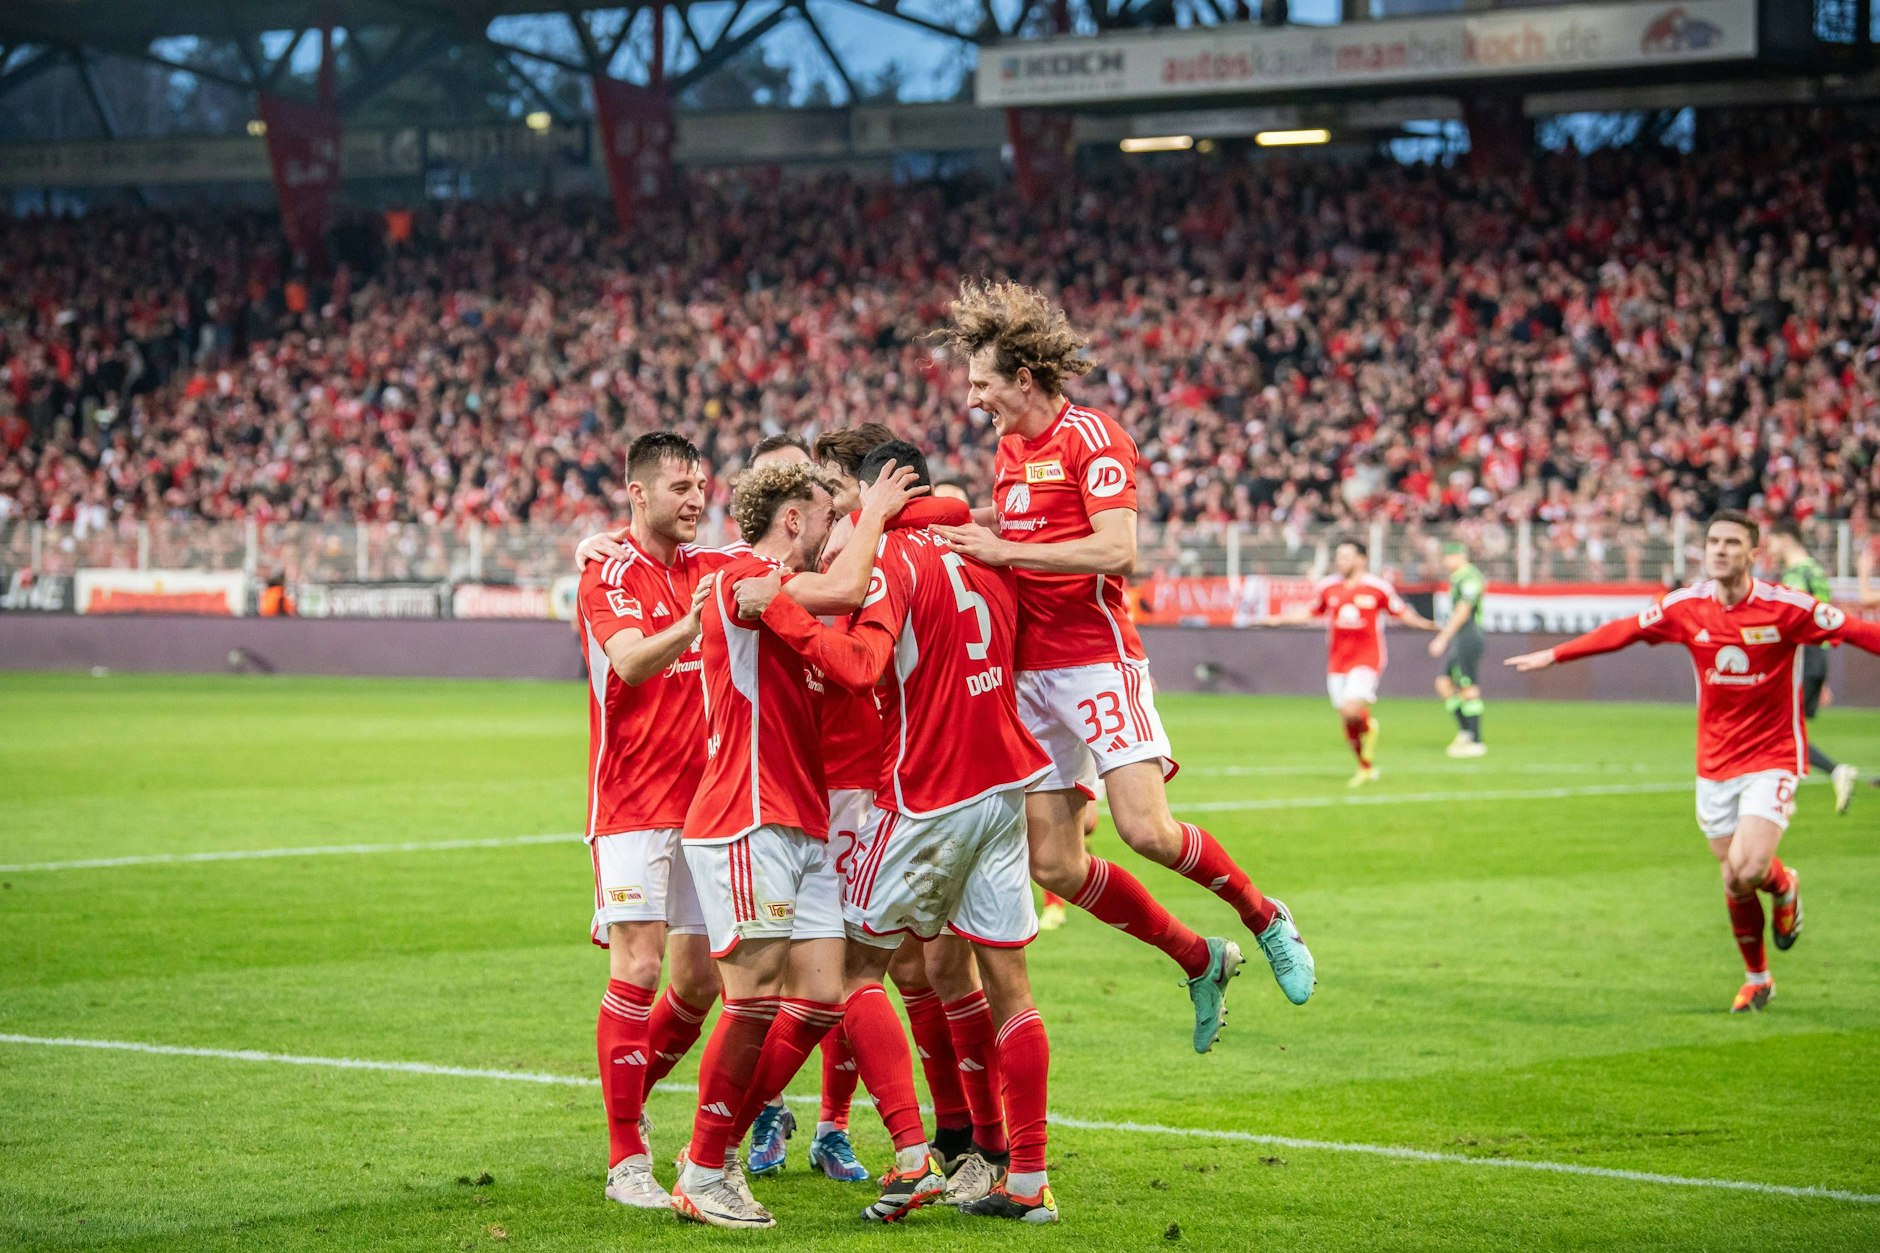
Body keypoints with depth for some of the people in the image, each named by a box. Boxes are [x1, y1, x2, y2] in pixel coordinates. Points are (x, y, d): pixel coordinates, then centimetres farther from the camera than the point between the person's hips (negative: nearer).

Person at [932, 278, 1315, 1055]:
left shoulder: (1091, 437, -10)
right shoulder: (1010, 446, 15)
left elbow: (1117, 551, -21)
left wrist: (1005, 550, -19)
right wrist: (961, 534, 8)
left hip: (1097, 657, -8)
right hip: (1032, 669, 8)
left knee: (1146, 829, -19)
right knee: (1052, 862, 1)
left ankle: (1264, 917, 8)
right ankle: (1199, 962, 16)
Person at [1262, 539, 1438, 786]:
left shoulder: (1378, 587, -5)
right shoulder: (1327, 587, 4)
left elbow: (1400, 612, 5)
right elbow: (1310, 611, 18)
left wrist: (1423, 623, -9)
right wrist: (1279, 619, 11)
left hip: (1366, 659, -4)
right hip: (1337, 662, 4)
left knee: (1350, 709, -24)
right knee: (1348, 722, 6)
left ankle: (1369, 725, 11)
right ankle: (1366, 768, 23)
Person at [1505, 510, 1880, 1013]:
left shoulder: (1784, 606, -14)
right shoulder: (1686, 606, -3)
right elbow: (1620, 632, 8)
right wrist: (1552, 655, 10)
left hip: (1771, 758, -3)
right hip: (1715, 762, 3)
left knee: (1748, 869, -20)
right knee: (1734, 883, 7)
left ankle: (1785, 888, 18)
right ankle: (1756, 979, 30)